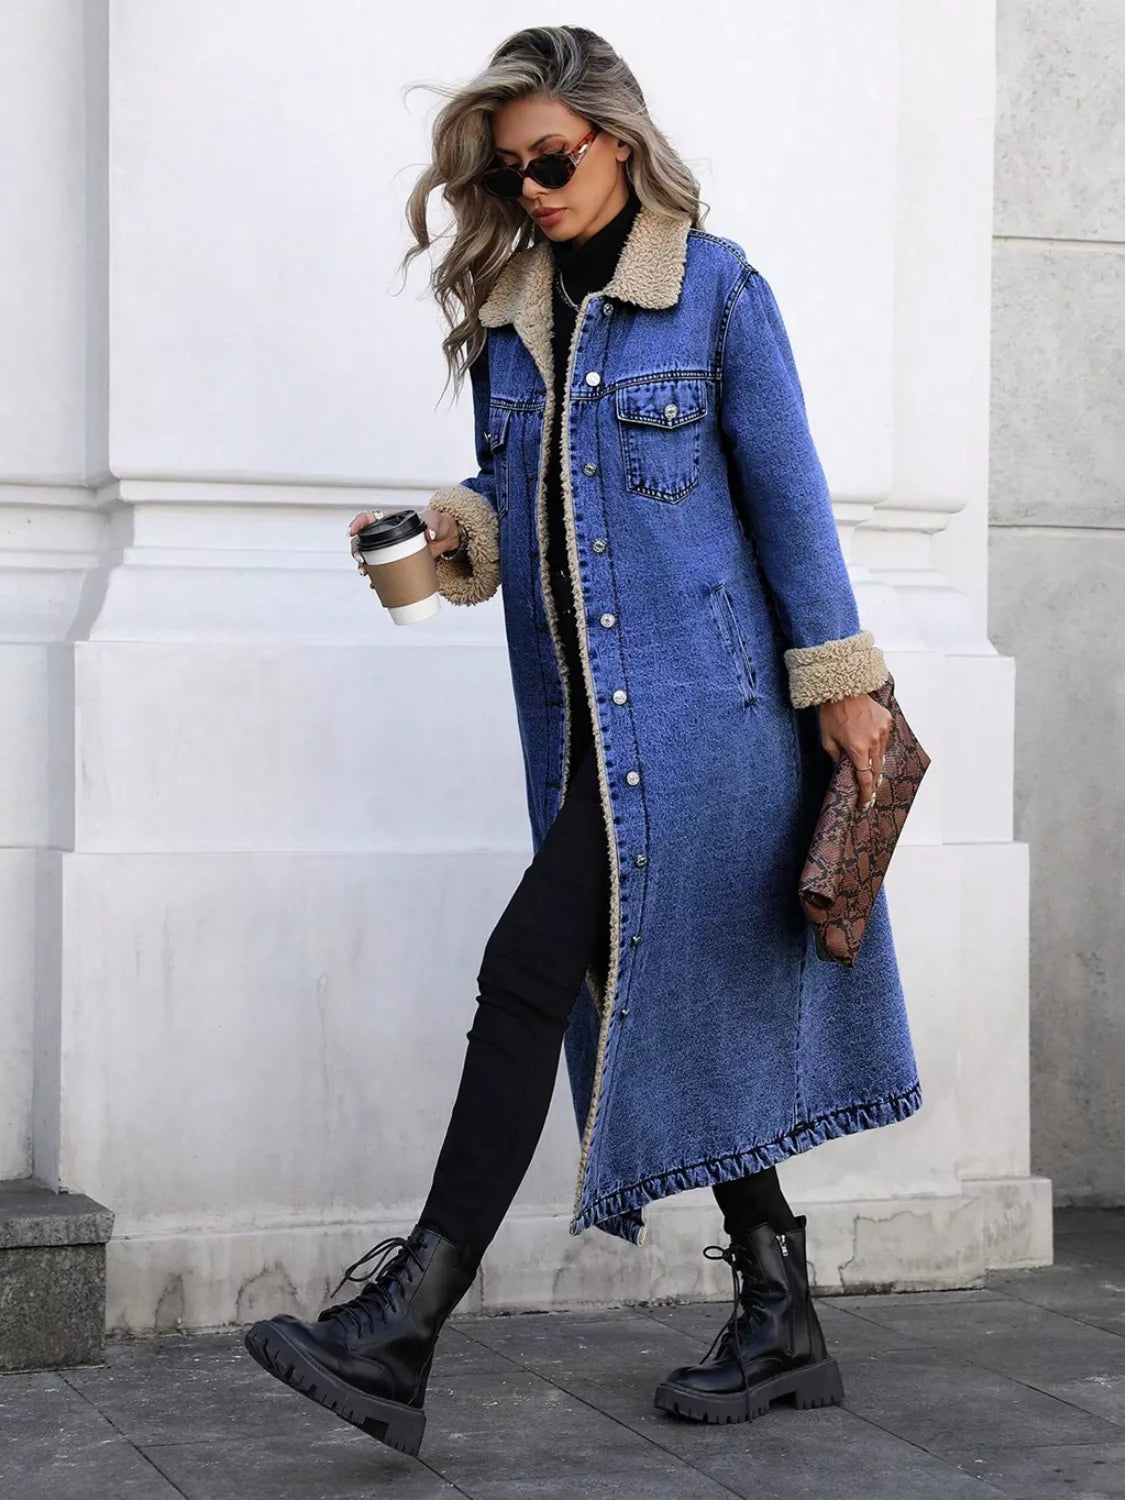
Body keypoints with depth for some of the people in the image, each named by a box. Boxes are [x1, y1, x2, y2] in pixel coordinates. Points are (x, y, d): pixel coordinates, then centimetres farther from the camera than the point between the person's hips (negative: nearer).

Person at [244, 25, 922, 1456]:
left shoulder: (717, 289, -3)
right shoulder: (505, 309, 14)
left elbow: (789, 496, -2)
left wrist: (840, 684, -3)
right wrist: (452, 533, -3)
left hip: (697, 700, -7)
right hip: (582, 725, 7)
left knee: (531, 973, -15)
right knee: (675, 1009, 8)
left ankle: (402, 1331, -15)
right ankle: (779, 1325, 18)